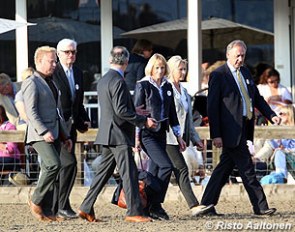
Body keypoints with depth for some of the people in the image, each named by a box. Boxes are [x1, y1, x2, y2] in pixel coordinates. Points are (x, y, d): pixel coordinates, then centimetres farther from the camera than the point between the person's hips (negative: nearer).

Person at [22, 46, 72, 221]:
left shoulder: (51, 83, 22)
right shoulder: (32, 83, -6)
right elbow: (31, 111, -15)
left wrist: (66, 135, 22)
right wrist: (44, 131, -23)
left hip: (55, 134, 9)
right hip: (40, 135, -9)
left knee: (50, 170, 4)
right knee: (54, 164, -22)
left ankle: (46, 209, 6)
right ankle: (36, 201, -9)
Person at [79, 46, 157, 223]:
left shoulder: (103, 81, 14)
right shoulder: (118, 81, -15)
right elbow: (121, 110, -21)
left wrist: (134, 111, 28)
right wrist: (143, 121, -16)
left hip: (108, 134, 10)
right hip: (119, 135, -10)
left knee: (103, 173, 13)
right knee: (130, 173, -8)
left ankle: (87, 208, 14)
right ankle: (134, 211, -10)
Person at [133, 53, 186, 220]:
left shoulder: (167, 86, 13)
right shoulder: (143, 85, -6)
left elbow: (172, 113, 18)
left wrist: (178, 136, 16)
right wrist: (136, 136, -10)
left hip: (161, 133, 7)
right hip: (147, 133, -7)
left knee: (154, 171, 6)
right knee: (166, 165, -18)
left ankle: (148, 207, 11)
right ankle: (155, 205, -11)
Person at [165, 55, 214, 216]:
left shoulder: (184, 92, 19)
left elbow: (188, 119, 23)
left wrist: (195, 139, 18)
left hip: (180, 137, 8)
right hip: (168, 137, -8)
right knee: (182, 170, -14)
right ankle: (193, 205, -21)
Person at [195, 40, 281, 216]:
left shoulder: (245, 72, 15)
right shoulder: (218, 75, -8)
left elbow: (257, 97, 21)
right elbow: (212, 107, -10)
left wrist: (271, 115, 5)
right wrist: (215, 135, -14)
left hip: (245, 128, 8)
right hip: (232, 129, -8)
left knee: (225, 167, 10)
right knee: (247, 169, -6)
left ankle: (207, 205, 16)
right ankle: (260, 207, -3)